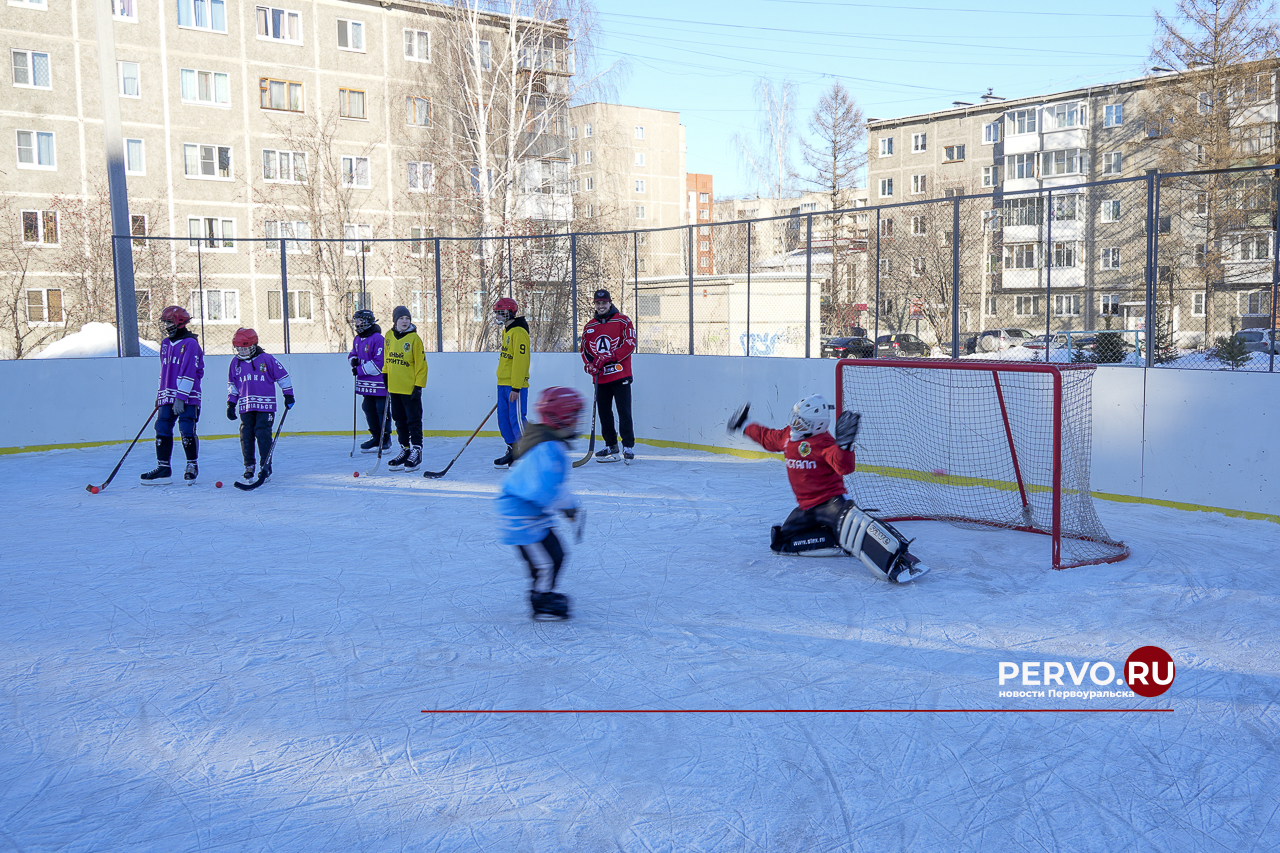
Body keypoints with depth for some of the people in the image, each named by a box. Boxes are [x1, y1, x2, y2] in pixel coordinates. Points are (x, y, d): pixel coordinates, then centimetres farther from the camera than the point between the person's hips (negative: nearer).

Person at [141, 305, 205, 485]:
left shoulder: (190, 343, -9)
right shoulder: (165, 344, 17)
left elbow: (189, 373, -16)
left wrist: (181, 397, -20)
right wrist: (160, 394, 21)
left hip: (187, 398, -7)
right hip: (167, 397, 8)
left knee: (187, 431, -7)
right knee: (162, 430, 3)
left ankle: (192, 466, 8)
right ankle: (163, 468, 8)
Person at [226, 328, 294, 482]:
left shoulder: (267, 359, -4)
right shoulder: (236, 362, 9)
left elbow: (283, 376, 2)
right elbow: (232, 384, 17)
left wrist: (288, 395, 1)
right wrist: (230, 404, 12)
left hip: (265, 405, -4)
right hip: (245, 406, 4)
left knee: (263, 435, -7)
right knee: (246, 436, 1)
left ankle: (266, 466, 2)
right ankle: (249, 467, 13)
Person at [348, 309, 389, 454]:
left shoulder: (377, 339, -16)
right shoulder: (357, 339, 12)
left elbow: (379, 362, -21)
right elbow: (352, 353, 26)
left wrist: (360, 370, -17)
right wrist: (353, 359, 0)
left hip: (379, 382, -9)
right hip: (366, 384, 9)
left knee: (382, 410, -3)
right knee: (368, 409, 12)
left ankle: (385, 440, 5)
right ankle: (376, 437, 23)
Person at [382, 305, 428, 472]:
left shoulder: (414, 339, -10)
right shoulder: (389, 337, 7)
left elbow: (421, 364, -10)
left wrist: (419, 385, -13)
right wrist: (385, 376, 14)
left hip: (410, 388, -6)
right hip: (394, 388, 6)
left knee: (413, 420, 0)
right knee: (399, 420, 13)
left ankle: (416, 451, 6)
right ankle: (405, 450, 23)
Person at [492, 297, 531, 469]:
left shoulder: (519, 332, -15)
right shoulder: (506, 331, 17)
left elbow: (520, 361, -21)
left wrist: (515, 387, -24)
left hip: (516, 385, -10)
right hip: (503, 384, 10)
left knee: (517, 419, -9)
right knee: (504, 419, 12)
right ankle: (512, 452, 21)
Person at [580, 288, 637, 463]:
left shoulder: (622, 321, -1)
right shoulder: (589, 326, 15)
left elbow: (630, 344, -9)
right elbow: (584, 349, 17)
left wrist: (609, 357, -17)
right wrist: (589, 365, -3)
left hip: (620, 375, -5)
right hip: (600, 377, 5)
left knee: (624, 412, -6)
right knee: (604, 412, 8)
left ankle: (628, 446, 1)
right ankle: (611, 446, 20)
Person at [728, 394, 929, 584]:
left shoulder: (823, 443, -16)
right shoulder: (787, 436, 8)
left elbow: (845, 467, -31)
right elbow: (767, 438, 29)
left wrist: (844, 443, -45)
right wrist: (744, 427, 36)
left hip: (830, 500, -9)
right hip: (806, 507, 9)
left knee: (853, 524, -38)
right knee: (779, 542, 4)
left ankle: (896, 559, -52)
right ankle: (837, 540, 0)